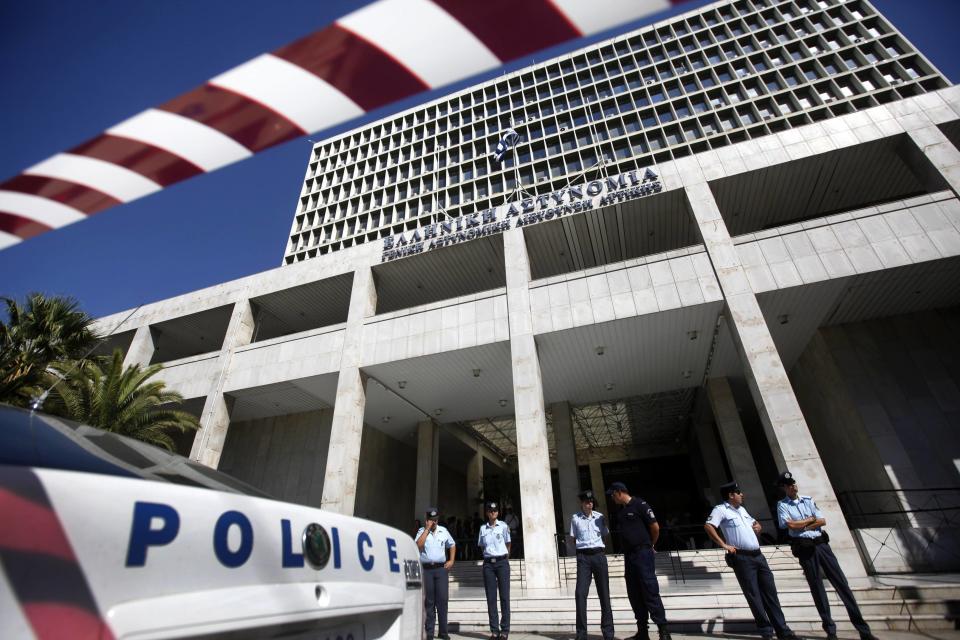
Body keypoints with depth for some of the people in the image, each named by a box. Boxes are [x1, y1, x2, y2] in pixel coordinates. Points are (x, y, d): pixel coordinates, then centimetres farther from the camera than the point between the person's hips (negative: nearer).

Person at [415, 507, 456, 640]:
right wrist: (427, 529, -18)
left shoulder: (443, 530, 8)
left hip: (441, 568, 2)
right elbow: (418, 545, -19)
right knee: (429, 601, 5)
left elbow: (452, 545, 20)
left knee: (442, 600, 1)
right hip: (426, 569, -2)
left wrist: (451, 561, 9)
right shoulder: (422, 531, -1)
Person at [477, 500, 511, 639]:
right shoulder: (482, 528, 4)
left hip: (502, 562, -2)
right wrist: (489, 555, 9)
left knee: (504, 596, -1)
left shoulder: (503, 526, -1)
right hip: (488, 564, 2)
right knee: (491, 597, 4)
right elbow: (482, 546, 14)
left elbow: (508, 544, 10)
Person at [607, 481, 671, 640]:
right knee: (634, 595, 9)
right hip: (628, 556, 8)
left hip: (643, 554, -7)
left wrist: (650, 544, 6)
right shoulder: (620, 511, 14)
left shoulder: (640, 505, -8)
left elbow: (655, 527, -8)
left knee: (650, 592, -7)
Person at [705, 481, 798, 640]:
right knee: (754, 596, -1)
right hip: (742, 558, -8)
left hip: (758, 555, 8)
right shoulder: (721, 509, -9)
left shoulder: (741, 509, 19)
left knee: (770, 592, 10)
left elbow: (754, 523, 35)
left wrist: (757, 526, 12)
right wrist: (724, 545, -21)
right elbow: (708, 526, -20)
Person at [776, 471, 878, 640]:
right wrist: (811, 519, -2)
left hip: (821, 544, 3)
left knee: (841, 583, 2)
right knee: (817, 588, 3)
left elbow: (822, 521, 4)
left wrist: (801, 525, -8)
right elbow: (790, 525, -13)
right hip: (804, 549, -3)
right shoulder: (782, 505, -1)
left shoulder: (808, 500, 10)